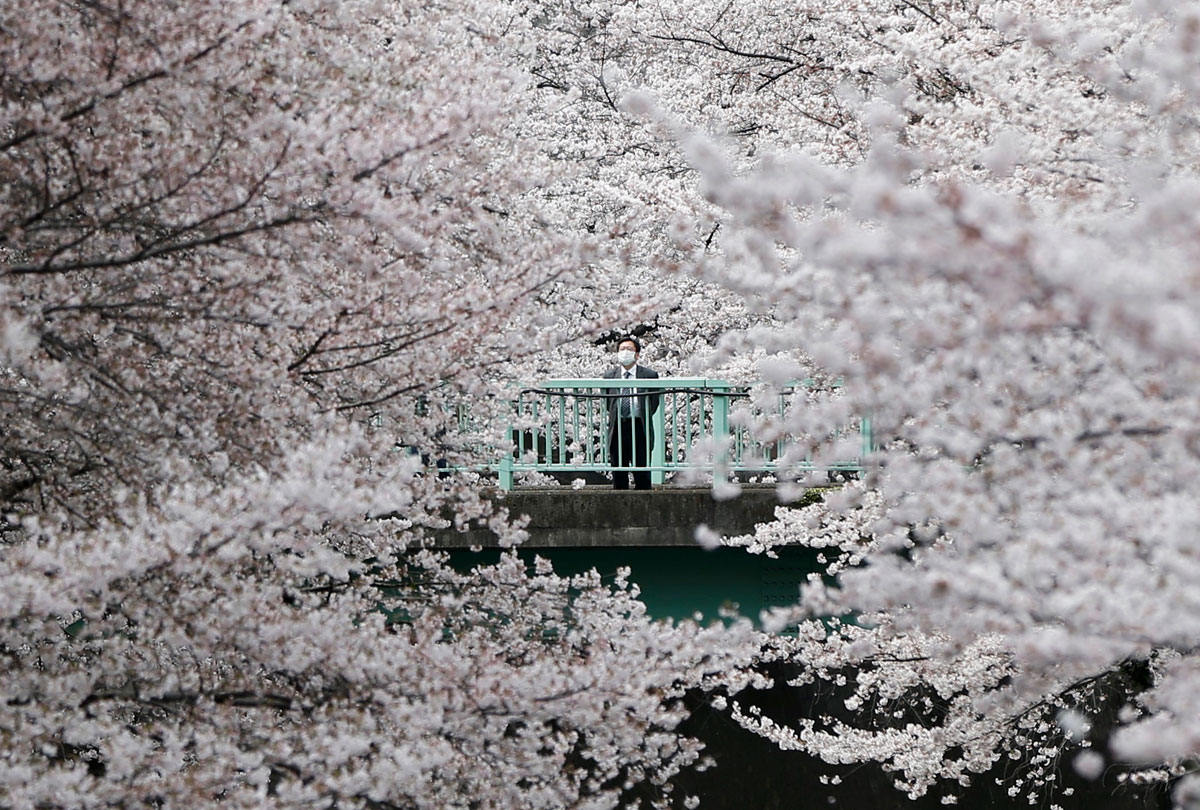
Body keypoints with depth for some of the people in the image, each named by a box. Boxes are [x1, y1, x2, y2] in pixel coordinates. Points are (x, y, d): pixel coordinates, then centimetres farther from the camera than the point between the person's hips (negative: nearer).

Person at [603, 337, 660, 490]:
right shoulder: (609, 375, 10)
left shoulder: (649, 375, 3)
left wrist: (644, 418, 7)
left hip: (639, 428, -2)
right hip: (617, 427, 2)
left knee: (642, 475, -2)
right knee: (618, 474, 4)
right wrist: (615, 415, 12)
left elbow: (654, 401, 9)